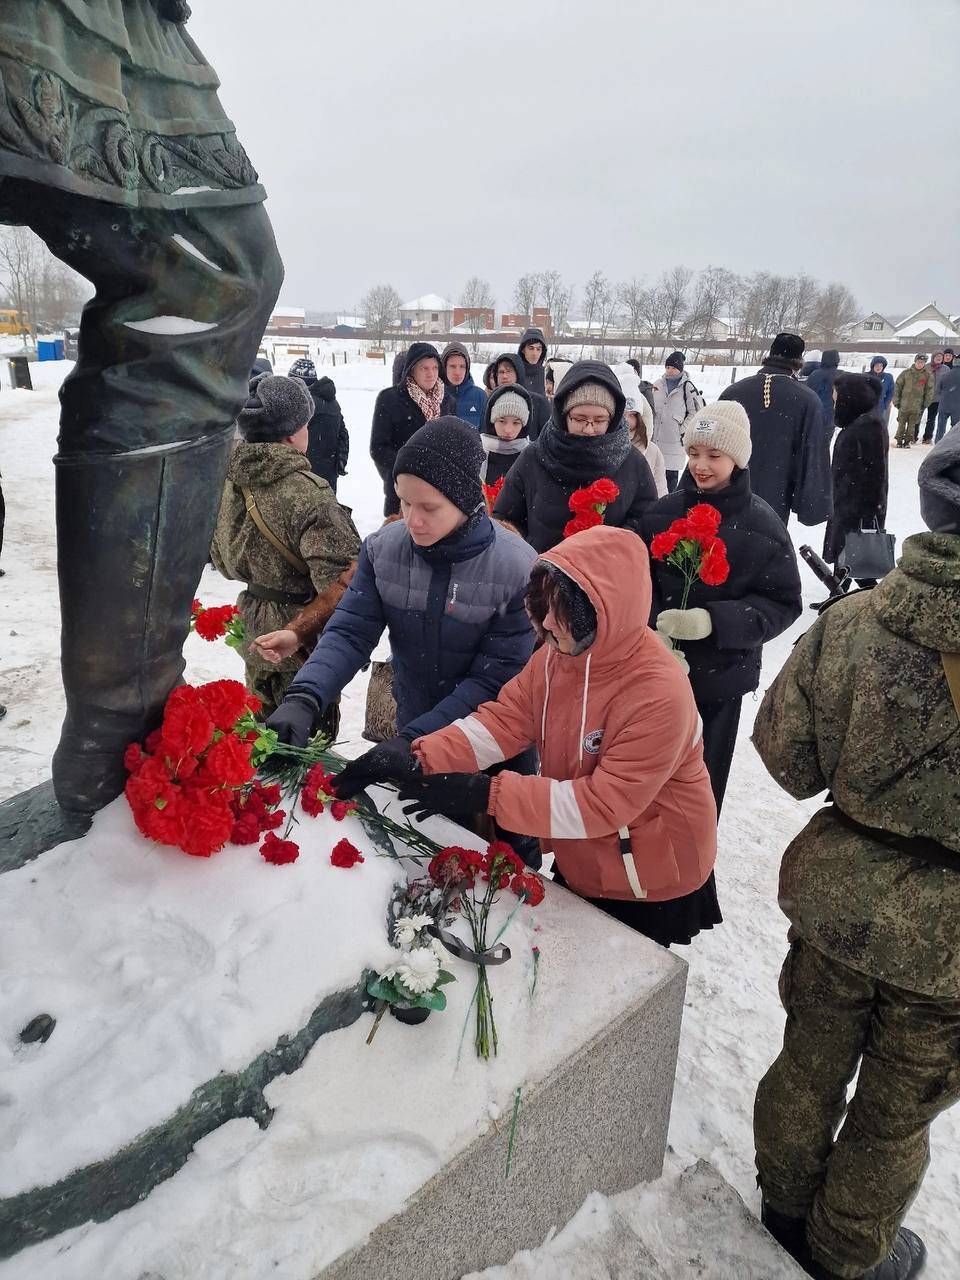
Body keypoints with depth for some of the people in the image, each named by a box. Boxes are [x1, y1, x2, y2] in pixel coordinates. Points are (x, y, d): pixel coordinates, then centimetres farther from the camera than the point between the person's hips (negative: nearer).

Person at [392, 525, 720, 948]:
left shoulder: (660, 695, -34)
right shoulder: (558, 653, -12)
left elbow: (603, 805, -33)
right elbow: (502, 720, -12)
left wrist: (485, 793, -37)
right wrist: (420, 757, -27)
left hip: (648, 888, -6)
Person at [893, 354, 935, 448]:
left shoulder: (928, 375, 1)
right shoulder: (906, 373, 0)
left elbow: (929, 390, 5)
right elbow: (897, 386, 3)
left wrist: (926, 403, 1)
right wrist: (896, 401, 0)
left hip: (917, 406, 0)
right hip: (904, 404, 0)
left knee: (912, 424, 5)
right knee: (901, 423, 4)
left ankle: (907, 441, 15)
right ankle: (899, 441, 13)